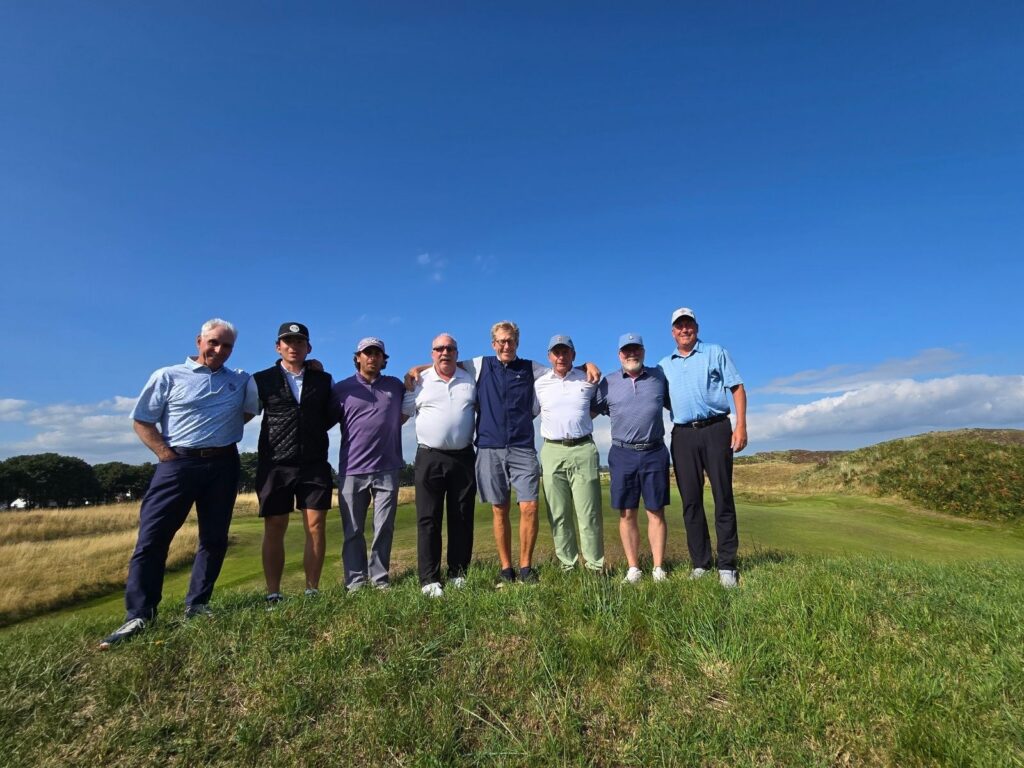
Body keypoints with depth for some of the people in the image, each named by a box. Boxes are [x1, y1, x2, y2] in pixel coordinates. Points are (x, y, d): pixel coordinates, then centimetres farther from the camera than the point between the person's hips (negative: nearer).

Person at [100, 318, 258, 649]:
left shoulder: (241, 381, 10)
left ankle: (197, 604, 19)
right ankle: (139, 615, 2)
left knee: (214, 538, 7)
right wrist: (167, 455, -8)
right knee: (152, 536, -6)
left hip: (223, 465, 3)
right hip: (178, 462, -2)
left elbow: (250, 410, 23)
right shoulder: (168, 376, 2)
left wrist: (227, 428, 7)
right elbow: (141, 421, 1)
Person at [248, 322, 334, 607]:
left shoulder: (324, 380, 10)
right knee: (274, 529, 4)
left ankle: (312, 591, 11)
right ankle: (273, 595, 15)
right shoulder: (261, 380, 7)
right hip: (274, 465, -1)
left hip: (314, 464, 1)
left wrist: (316, 431, 5)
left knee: (316, 526, -1)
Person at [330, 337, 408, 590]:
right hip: (352, 470, -1)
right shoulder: (342, 389, 6)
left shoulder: (395, 386, 12)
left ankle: (380, 579, 15)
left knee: (384, 528, 4)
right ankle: (355, 581, 15)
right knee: (353, 531, 5)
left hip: (387, 469, 1)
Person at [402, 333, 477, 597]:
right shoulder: (419, 381, 4)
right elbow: (403, 412, 8)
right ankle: (429, 579, 7)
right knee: (428, 520, 0)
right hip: (429, 458, -2)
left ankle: (458, 574, 18)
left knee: (462, 518, 7)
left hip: (463, 457, 2)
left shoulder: (470, 380, 9)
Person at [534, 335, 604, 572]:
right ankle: (567, 565, 16)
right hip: (552, 451, 1)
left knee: (589, 513, 0)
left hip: (583, 449, -1)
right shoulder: (539, 384, 9)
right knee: (558, 515, 4)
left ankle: (595, 566, 9)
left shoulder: (588, 380, 8)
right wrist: (555, 424, 8)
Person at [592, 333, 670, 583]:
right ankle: (633, 567, 14)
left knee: (656, 512, 4)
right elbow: (590, 412, 11)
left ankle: (658, 567, 13)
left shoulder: (659, 377, 9)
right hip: (623, 454, 0)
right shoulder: (608, 382, 7)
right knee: (627, 514, 4)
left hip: (654, 453, 0)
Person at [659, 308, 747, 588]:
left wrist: (741, 425, -7)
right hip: (683, 435, 3)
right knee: (690, 501, 4)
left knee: (723, 498, -1)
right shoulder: (664, 365, 17)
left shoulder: (716, 353, 8)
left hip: (715, 430, -2)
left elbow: (737, 388, 3)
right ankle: (700, 563, 13)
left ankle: (727, 565, 7)